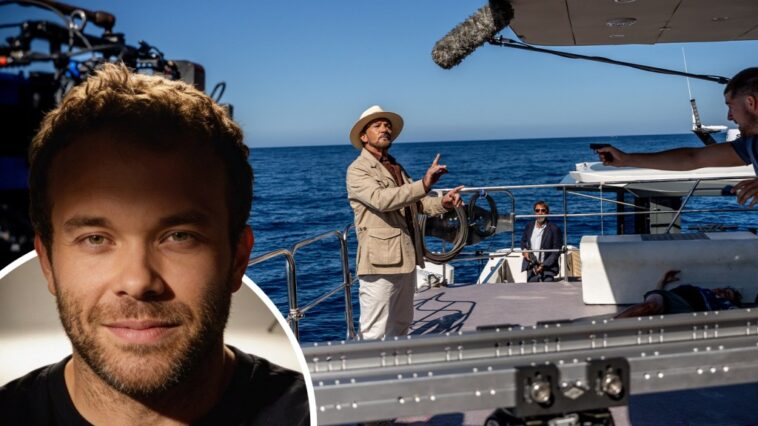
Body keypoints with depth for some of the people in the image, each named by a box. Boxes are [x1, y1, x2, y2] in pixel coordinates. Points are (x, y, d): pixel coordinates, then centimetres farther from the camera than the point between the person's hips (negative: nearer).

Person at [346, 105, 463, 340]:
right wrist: (424, 184, -34)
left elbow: (413, 202, 19)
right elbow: (380, 199, -26)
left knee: (401, 325, 19)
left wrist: (441, 203, -2)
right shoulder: (357, 170, -9)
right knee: (375, 332, -5)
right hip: (380, 261, -9)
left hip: (406, 258, 9)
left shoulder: (397, 168, 17)